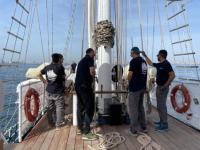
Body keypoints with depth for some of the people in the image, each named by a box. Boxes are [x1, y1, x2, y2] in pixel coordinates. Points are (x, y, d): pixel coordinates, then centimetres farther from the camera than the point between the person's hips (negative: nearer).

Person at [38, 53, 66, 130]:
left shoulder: (47, 67, 2)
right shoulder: (60, 67, -12)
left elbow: (39, 74, 9)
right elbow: (63, 77, -3)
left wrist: (45, 81, 10)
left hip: (49, 91, 5)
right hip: (58, 92, -5)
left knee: (50, 107, 17)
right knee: (59, 108, 7)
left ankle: (50, 122, 30)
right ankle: (58, 124, 14)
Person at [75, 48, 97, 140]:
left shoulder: (82, 60, 23)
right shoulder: (90, 59, -3)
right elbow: (92, 72, -15)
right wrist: (92, 77, 4)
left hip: (77, 85, 9)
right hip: (85, 85, -9)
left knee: (81, 106, 15)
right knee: (89, 108, -5)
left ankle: (80, 128, 24)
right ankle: (86, 133, -3)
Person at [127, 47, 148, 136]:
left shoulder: (134, 61, -13)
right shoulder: (144, 61, 12)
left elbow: (130, 74, -16)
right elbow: (144, 74, 15)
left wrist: (129, 82, 2)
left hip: (134, 87, -8)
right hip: (142, 87, 8)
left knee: (133, 108, 0)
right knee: (140, 107, 18)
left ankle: (134, 130, 7)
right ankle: (143, 127, 26)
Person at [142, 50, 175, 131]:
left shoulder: (166, 64, -16)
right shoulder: (159, 64, 11)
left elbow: (172, 75, -22)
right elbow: (150, 63, 28)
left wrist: (165, 86, -23)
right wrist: (145, 56, 29)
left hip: (163, 88, -10)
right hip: (159, 87, 10)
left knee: (162, 106, -5)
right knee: (159, 105, 16)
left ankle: (164, 125, 4)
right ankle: (162, 121, 28)